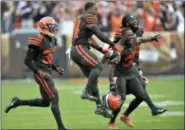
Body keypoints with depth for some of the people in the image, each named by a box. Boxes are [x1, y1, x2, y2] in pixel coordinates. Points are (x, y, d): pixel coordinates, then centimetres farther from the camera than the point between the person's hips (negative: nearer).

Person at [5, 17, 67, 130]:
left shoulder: (52, 40, 12)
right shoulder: (38, 41, -16)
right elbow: (28, 61, -14)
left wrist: (56, 68, 11)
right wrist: (39, 72, -23)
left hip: (47, 72, 10)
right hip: (41, 73, -10)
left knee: (45, 102, 15)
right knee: (54, 98, -14)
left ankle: (18, 102, 28)